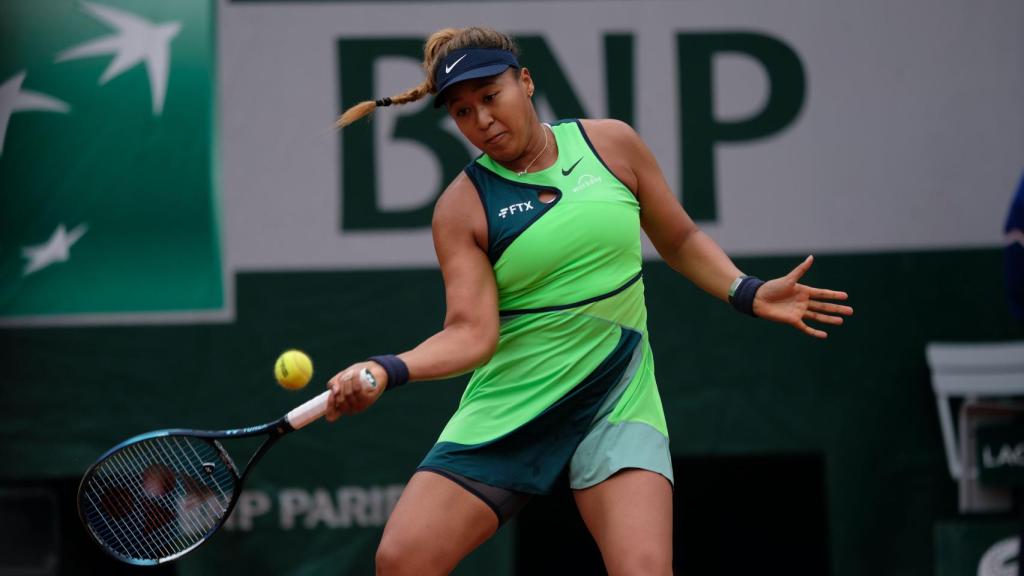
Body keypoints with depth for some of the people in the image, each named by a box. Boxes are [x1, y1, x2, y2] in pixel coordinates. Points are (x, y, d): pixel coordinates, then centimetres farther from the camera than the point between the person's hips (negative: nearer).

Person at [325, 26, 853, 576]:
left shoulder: (610, 144, 3)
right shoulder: (462, 207, -2)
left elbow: (680, 240, 15)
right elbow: (471, 332, -11)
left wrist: (749, 293, 0)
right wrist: (386, 370, -28)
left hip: (616, 399, 0)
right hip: (506, 407, 0)